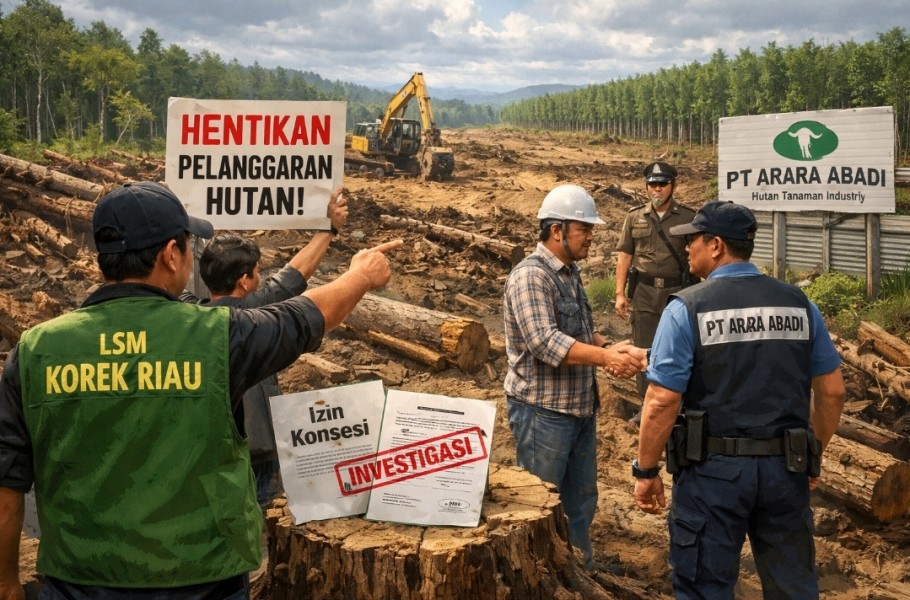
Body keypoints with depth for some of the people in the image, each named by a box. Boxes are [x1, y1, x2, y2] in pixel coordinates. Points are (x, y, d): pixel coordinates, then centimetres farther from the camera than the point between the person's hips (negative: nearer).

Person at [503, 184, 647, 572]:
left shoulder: (570, 273, 11)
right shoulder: (530, 276, -18)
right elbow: (546, 342, -29)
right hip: (543, 409, -9)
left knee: (581, 500, 21)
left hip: (580, 406, 9)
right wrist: (605, 357, -35)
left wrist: (609, 347, 0)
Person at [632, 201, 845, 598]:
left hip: (714, 469, -4)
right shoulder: (798, 303, 3)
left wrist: (646, 470, -4)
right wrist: (814, 455, 20)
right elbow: (832, 391, 8)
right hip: (786, 468, 4)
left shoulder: (687, 308, -10)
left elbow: (662, 402, -14)